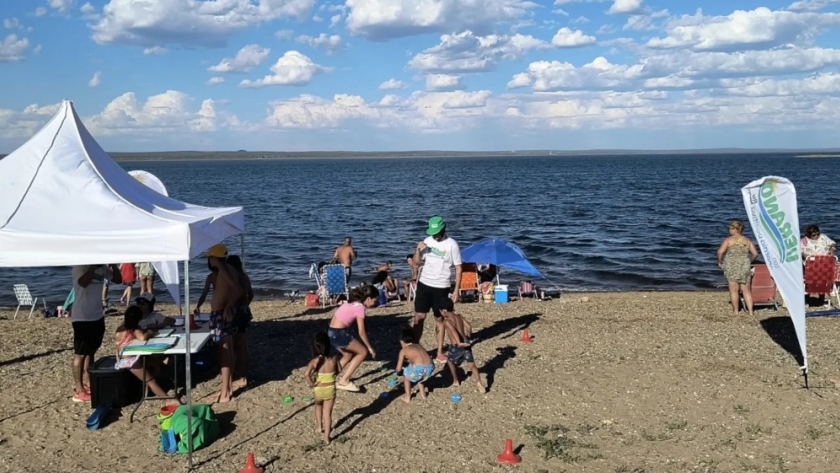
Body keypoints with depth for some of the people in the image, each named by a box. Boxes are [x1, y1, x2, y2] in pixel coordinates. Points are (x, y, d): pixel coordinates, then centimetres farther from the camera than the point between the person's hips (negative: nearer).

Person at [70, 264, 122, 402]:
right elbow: (83, 282, -34)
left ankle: (88, 383, 27)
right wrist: (94, 266, -29)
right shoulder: (80, 266, -15)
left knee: (91, 351, 16)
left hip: (97, 316, 8)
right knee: (80, 354, -2)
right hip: (82, 317, -7)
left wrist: (113, 264, -7)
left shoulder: (103, 267, 5)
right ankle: (79, 391, 3)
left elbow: (118, 279, 7)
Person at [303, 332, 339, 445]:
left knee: (318, 405, 33)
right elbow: (337, 372, 1)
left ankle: (319, 426, 38)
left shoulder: (314, 361, -18)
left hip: (318, 390, 0)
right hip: (330, 390, 0)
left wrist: (312, 384, -16)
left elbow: (306, 374, -29)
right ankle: (326, 438, 15)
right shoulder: (334, 359, -14)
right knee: (328, 413, 12)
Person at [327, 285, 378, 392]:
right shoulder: (360, 307, -13)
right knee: (363, 352, 2)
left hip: (332, 332, 9)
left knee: (348, 355, 25)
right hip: (338, 334, -9)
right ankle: (344, 381, 2)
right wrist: (370, 347, -1)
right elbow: (361, 332, -12)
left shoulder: (353, 302, 13)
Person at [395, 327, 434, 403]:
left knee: (406, 375, 27)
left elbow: (399, 368, 16)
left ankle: (407, 397, 32)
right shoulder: (419, 345, 28)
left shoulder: (403, 350, 14)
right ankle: (422, 394, 45)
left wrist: (397, 372, 39)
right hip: (431, 368, 5)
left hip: (419, 368, -5)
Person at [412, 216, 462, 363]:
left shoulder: (452, 244, -10)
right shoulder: (428, 241, 1)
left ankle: (440, 353, 15)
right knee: (418, 317, 4)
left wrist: (456, 290, -11)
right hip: (424, 284, 3)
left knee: (439, 319, 7)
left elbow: (458, 268, -7)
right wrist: (418, 249, -13)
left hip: (441, 288, -3)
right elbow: (417, 262, 6)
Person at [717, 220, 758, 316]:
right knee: (746, 290, 10)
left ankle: (736, 311, 11)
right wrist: (749, 262, 20)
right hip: (744, 267, 3)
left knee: (734, 290, 5)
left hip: (731, 267, -3)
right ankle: (750, 311, 5)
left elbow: (720, 252, -16)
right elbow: (755, 254, 4)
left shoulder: (729, 240, -6)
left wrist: (719, 262, -1)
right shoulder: (747, 240, 5)